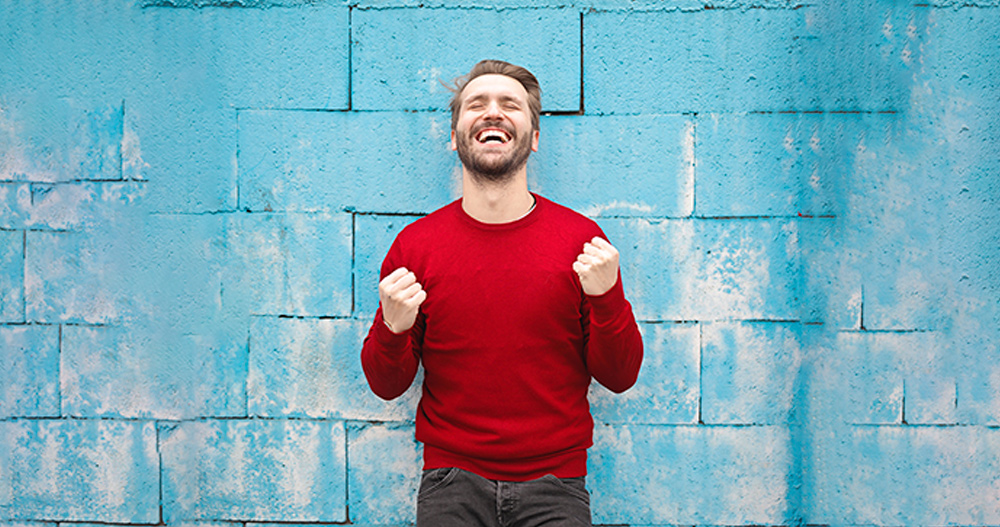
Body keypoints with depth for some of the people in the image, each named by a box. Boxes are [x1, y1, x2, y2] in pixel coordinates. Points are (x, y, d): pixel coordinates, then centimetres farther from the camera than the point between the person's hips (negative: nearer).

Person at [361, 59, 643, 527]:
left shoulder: (582, 240, -2)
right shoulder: (414, 245, 0)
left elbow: (619, 378, 2)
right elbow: (387, 386, 5)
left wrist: (607, 299, -14)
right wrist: (393, 329, -14)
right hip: (451, 482, 0)